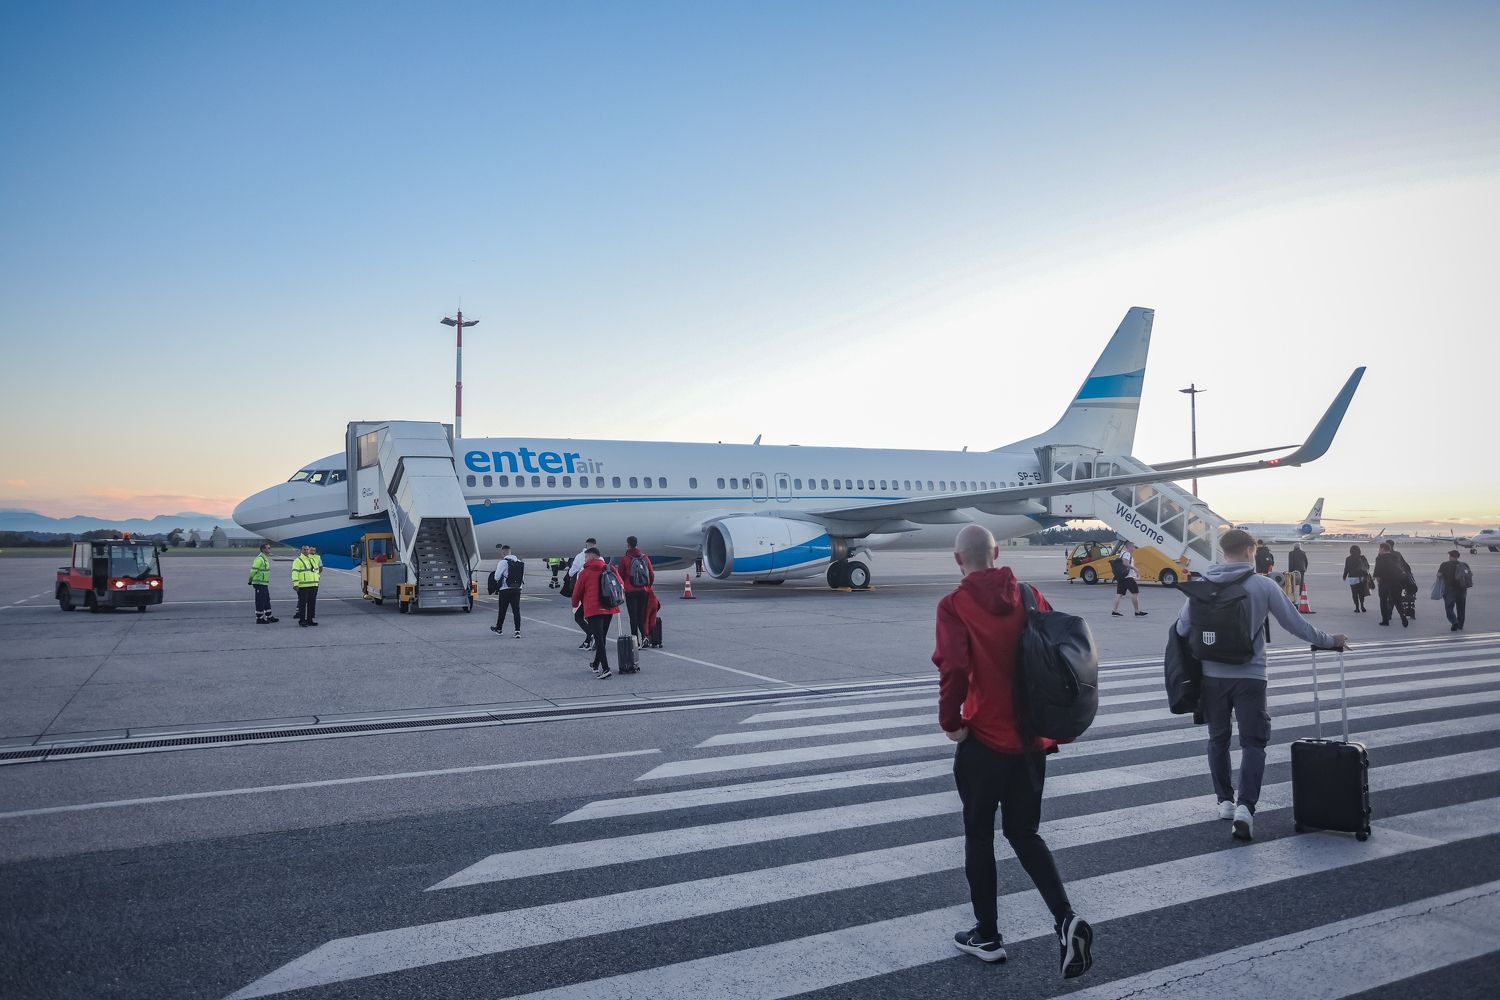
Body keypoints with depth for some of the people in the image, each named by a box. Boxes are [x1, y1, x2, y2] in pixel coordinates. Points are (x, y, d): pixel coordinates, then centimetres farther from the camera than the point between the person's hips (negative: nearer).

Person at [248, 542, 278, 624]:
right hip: (260, 583, -10)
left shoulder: (265, 558, 14)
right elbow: (254, 570, -25)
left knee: (267, 600, 15)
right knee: (260, 602, -3)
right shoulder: (260, 559, -18)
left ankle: (269, 617, 23)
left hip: (264, 583, 10)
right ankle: (259, 619, 3)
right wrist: (250, 579, -27)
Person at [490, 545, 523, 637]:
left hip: (505, 589, -5)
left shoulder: (503, 562, -11)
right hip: (517, 589, 5)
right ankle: (517, 630, -7)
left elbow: (497, 577, -11)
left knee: (502, 610, 11)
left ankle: (499, 629, 27)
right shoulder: (519, 562, 9)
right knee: (516, 610, 2)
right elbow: (522, 577, 13)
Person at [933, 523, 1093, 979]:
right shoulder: (1030, 598, 4)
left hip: (984, 739, -5)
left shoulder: (955, 605, -11)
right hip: (1033, 737, 5)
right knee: (1024, 834, 18)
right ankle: (1066, 920, 1)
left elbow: (954, 668, -24)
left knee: (979, 837, 13)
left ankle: (987, 936, 23)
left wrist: (950, 722, -9)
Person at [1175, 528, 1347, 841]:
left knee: (1218, 739, 18)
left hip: (1211, 675, 2)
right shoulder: (1263, 585, -6)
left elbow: (1182, 628, -3)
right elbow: (1295, 624, 0)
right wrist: (1330, 641, 15)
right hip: (1249, 676, -2)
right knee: (1253, 742, 3)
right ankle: (1245, 807, -12)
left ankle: (1225, 801, 24)